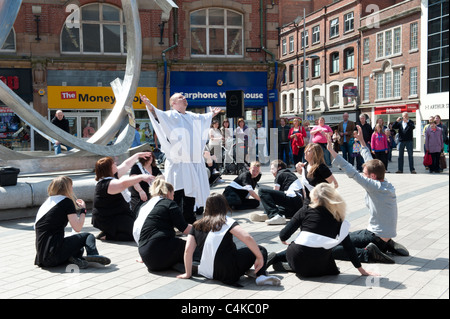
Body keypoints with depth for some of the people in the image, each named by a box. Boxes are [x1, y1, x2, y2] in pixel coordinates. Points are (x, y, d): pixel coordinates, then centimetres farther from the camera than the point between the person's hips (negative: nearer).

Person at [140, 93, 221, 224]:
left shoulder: (191, 116, 19)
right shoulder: (170, 116, -3)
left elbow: (203, 117, 39)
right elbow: (158, 114, -22)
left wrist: (212, 114, 54)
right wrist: (149, 105, -40)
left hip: (193, 161, 7)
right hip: (178, 161, -7)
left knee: (191, 188, 12)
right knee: (177, 192, -8)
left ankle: (189, 219, 23)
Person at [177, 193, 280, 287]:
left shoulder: (197, 225, 9)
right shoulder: (227, 222, -3)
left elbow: (188, 250, 3)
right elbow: (247, 238, -16)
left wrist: (188, 274, 11)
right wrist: (260, 257, -7)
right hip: (229, 272, -6)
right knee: (260, 249, 10)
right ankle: (261, 276, -13)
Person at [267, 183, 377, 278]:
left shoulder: (307, 210, 0)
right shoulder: (339, 217, 3)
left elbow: (284, 234, -2)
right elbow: (349, 246, 6)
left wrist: (283, 239, 22)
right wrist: (361, 270, 16)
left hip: (297, 260, 3)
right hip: (318, 266, -3)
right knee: (333, 270, 30)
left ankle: (277, 257, 13)